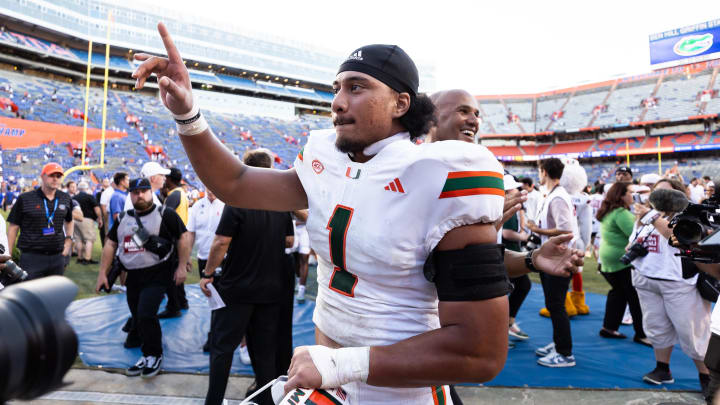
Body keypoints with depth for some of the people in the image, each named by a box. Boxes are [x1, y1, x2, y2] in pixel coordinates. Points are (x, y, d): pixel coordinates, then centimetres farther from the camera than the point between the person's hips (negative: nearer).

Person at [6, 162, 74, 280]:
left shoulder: (66, 199, 7)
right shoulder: (25, 199, -4)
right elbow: (13, 227, 0)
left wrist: (69, 239, 11)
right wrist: (8, 256, -2)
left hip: (57, 257, 4)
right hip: (31, 257, -4)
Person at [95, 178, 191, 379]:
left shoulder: (165, 215, -4)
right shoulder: (122, 219, 13)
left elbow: (183, 237, -6)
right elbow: (110, 244, 16)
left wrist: (181, 267, -10)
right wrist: (103, 273, 10)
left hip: (157, 274, -6)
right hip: (132, 276, 6)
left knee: (146, 315, -15)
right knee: (138, 319, 11)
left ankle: (155, 356, 6)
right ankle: (148, 356, 27)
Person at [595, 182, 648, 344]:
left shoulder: (609, 212, 13)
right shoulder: (621, 213, -18)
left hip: (608, 258, 10)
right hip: (622, 260, -10)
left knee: (618, 292, 18)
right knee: (635, 296, -3)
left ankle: (609, 327, 22)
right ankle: (641, 334, 2)